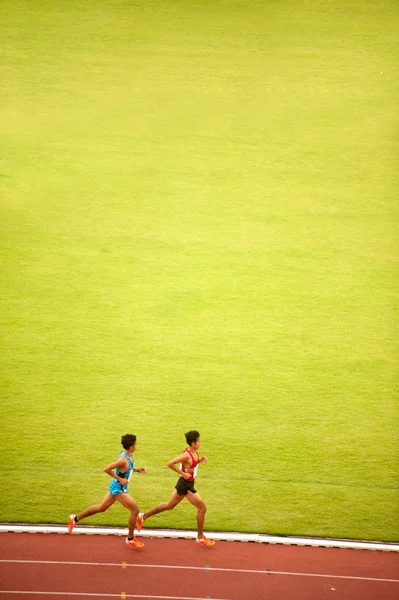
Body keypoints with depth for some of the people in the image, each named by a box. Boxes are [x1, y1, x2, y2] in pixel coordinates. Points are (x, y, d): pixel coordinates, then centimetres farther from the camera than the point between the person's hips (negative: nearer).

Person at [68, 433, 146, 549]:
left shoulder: (129, 455, 2)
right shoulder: (123, 459, -27)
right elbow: (107, 469, -29)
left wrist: (138, 470, 5)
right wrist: (120, 479, -24)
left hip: (116, 487, 10)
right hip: (119, 488, -10)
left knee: (101, 508, 20)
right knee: (135, 510, -5)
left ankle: (75, 519, 30)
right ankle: (130, 539, 9)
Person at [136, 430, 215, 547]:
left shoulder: (195, 452, 2)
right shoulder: (187, 455, -25)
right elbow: (170, 464, -30)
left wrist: (200, 460, 1)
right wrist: (182, 473, -25)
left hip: (186, 484, 9)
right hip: (185, 485, -9)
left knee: (169, 505, 21)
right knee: (202, 508, -2)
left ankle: (143, 516, 32)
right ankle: (200, 537, 10)